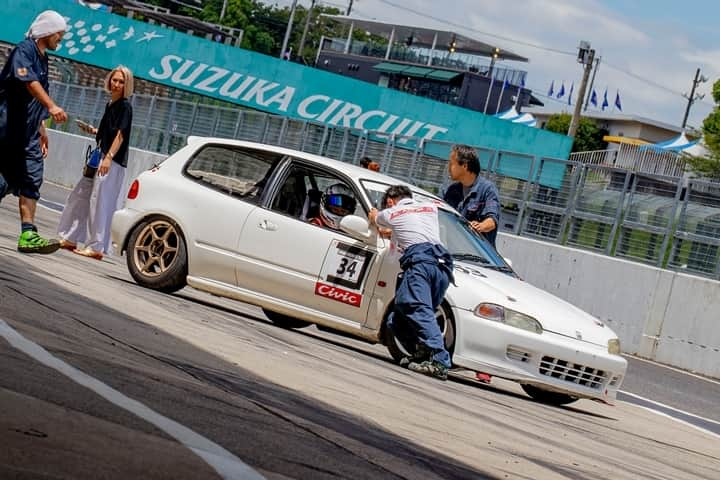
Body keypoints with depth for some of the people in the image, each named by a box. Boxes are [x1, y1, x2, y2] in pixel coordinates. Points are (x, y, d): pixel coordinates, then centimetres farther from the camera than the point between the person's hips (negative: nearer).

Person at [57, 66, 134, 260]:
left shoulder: (124, 107, -8)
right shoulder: (110, 105, 17)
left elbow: (120, 135, -18)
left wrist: (109, 157, -26)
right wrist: (91, 129, 12)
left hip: (113, 162, -9)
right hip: (100, 157, 9)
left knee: (100, 201, -10)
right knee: (80, 196, 12)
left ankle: (96, 247, -7)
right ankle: (70, 239, 20)